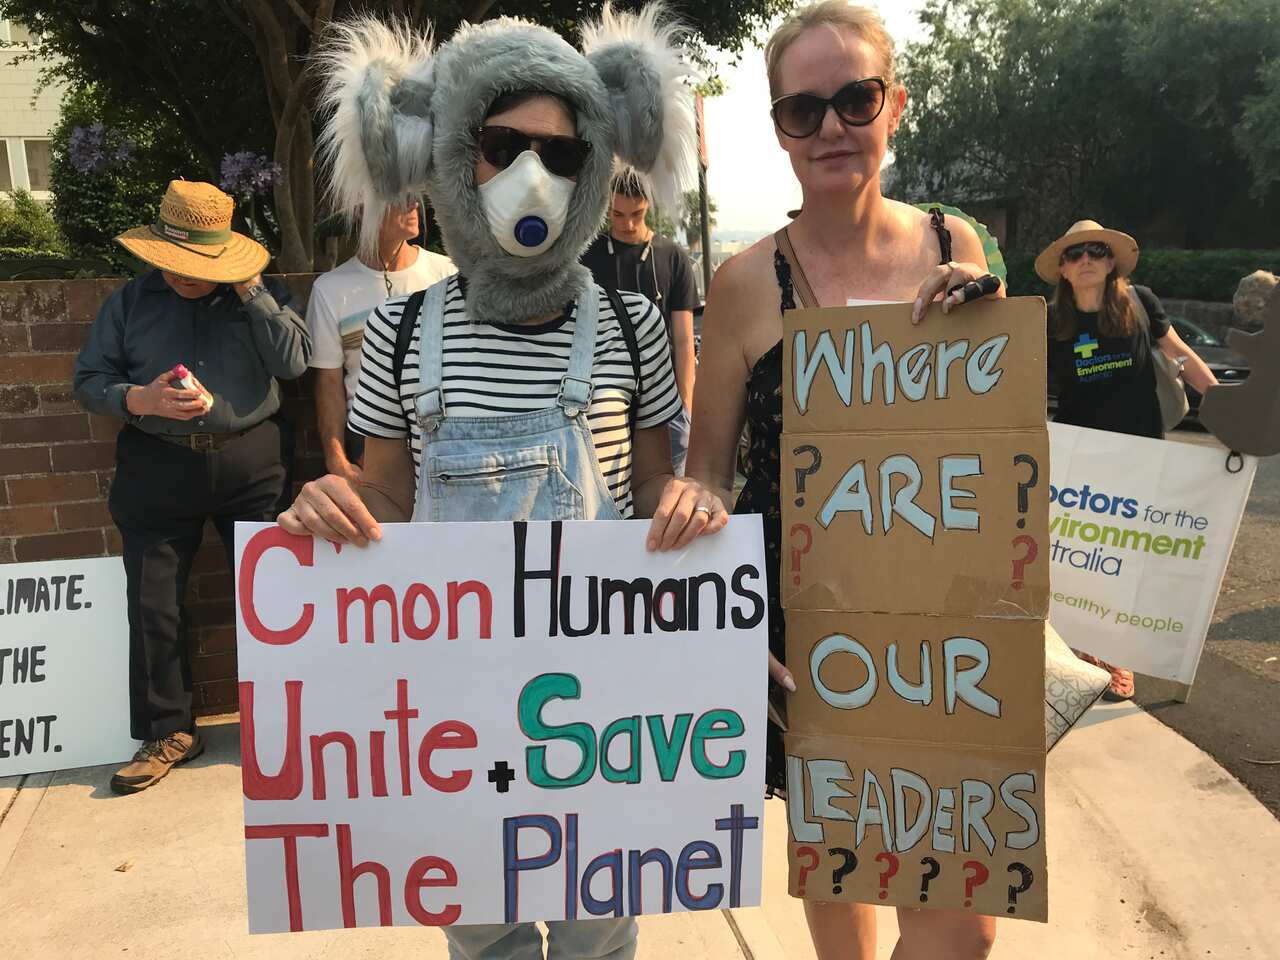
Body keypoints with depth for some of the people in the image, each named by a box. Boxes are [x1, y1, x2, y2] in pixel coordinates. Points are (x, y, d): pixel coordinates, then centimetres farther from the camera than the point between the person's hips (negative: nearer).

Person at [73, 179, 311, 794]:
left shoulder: (262, 295, 4)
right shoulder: (130, 301, 6)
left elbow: (293, 363, -11)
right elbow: (89, 380, 4)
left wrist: (247, 289, -12)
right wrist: (142, 399, -16)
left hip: (251, 465, -1)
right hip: (158, 468, 1)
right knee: (153, 605, 4)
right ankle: (167, 732, 21)